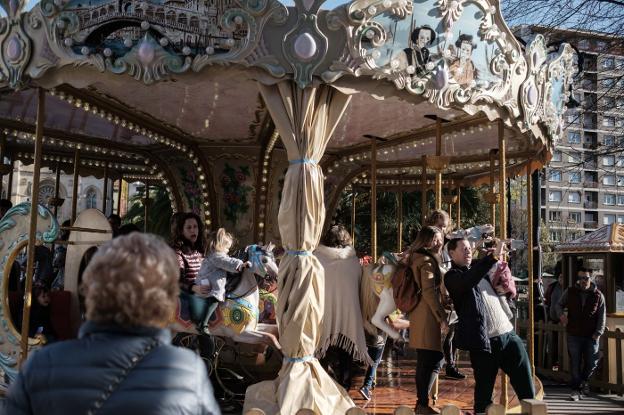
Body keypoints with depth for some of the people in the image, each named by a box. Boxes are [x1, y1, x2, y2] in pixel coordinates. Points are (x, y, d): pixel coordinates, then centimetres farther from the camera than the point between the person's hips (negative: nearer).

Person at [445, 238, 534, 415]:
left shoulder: (479, 268, 18)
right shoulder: (452, 276, -3)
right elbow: (468, 281, -28)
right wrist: (493, 256, -30)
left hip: (509, 334, 6)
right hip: (484, 342, -6)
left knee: (527, 389, 5)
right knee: (484, 394, 2)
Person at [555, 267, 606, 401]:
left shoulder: (598, 295, -1)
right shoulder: (570, 292, 1)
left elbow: (602, 316, 1)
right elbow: (559, 305, 15)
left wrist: (598, 332, -8)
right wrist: (561, 315, -5)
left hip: (591, 336, 0)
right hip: (574, 335, 0)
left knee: (592, 363, 5)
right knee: (575, 363, 1)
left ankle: (583, 381, 33)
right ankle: (576, 388, 11)